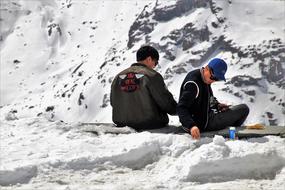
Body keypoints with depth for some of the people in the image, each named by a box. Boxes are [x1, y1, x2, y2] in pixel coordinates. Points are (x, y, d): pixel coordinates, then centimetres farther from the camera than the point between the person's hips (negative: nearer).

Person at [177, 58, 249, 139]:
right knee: (244, 109, -6)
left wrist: (217, 105, 1)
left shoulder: (205, 80, 4)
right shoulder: (193, 83, -25)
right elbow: (181, 108, -29)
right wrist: (191, 126, -43)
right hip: (202, 124, -10)